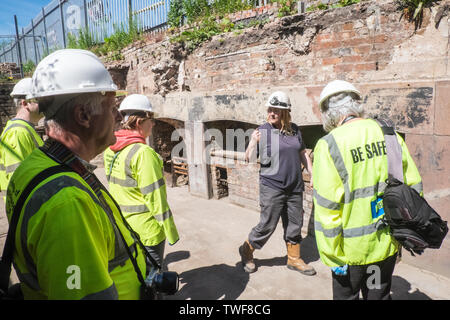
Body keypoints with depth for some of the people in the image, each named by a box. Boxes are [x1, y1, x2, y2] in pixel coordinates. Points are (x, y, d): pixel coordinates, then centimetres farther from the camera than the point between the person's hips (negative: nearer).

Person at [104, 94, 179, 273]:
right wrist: (171, 232, -14)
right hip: (146, 229, -8)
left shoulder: (110, 149, 1)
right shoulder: (143, 153, -24)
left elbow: (112, 183, 9)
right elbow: (155, 197, -23)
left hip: (121, 225, 8)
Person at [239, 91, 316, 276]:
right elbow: (249, 159, -9)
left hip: (295, 187, 5)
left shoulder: (294, 130, 6)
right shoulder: (263, 131, -8)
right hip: (272, 187, -5)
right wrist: (253, 142, -26)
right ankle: (246, 251, 24)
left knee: (294, 225, 14)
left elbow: (303, 155, 17)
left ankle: (294, 259, 33)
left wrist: (313, 175, 14)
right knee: (267, 225, 0)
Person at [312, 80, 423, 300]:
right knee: (380, 295, 23)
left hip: (352, 249, -4)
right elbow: (413, 185, 4)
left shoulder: (329, 145, -17)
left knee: (346, 295, 17)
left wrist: (333, 255, -10)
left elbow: (327, 207, -20)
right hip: (389, 244, 5)